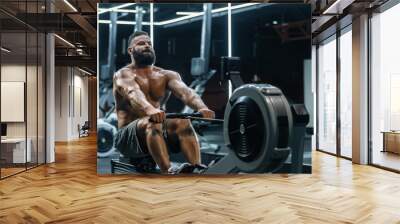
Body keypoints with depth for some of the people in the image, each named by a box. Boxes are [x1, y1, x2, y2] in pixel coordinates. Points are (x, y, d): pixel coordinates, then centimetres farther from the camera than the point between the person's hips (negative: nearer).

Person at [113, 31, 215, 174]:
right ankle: (168, 172, -43)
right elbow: (133, 93, -28)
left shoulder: (166, 75, 8)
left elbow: (184, 91, -13)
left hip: (158, 132, 4)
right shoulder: (123, 75, -4)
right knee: (152, 123, -34)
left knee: (182, 122, -24)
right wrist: (150, 110, -51)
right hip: (128, 136, -3)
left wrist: (201, 107, -36)